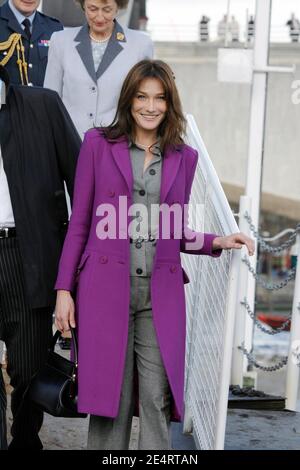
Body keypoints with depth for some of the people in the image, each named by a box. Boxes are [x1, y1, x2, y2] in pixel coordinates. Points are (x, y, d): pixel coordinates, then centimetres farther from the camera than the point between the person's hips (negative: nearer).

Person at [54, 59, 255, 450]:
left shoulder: (184, 157, 12)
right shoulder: (98, 144, 4)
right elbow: (79, 222, 5)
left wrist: (216, 242, -1)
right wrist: (64, 288, 0)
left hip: (160, 295, 2)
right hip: (106, 288, -2)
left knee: (157, 399, -1)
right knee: (111, 393, 1)